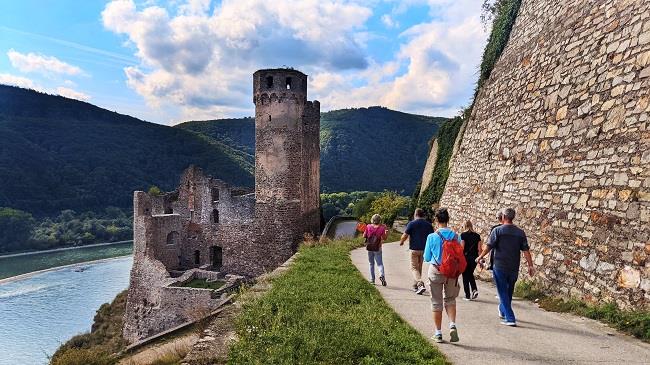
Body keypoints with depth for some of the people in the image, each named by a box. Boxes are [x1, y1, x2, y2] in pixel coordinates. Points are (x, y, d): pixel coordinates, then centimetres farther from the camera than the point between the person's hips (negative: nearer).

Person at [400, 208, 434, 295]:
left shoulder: (412, 223, -9)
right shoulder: (428, 225, 4)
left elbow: (405, 236, -10)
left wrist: (401, 242, 9)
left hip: (414, 249, -5)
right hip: (424, 249, 5)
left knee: (414, 268, 1)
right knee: (419, 267, 18)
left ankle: (420, 285, -18)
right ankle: (415, 286, 27)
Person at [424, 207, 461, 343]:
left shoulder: (432, 237, -12)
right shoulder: (456, 236, -5)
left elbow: (427, 258, -3)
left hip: (436, 272, -2)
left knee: (436, 303, 10)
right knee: (450, 300, 20)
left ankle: (438, 333, 16)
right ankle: (452, 325, 1)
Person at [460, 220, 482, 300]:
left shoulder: (463, 235, -7)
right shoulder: (477, 235, 4)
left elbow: (462, 247, -11)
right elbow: (479, 249, 3)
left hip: (465, 257, -4)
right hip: (474, 258, 4)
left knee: (465, 276, 7)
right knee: (470, 274, 21)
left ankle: (467, 295, 9)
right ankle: (475, 289, 1)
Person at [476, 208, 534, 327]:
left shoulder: (497, 230, -9)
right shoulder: (520, 232, 2)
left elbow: (489, 246, -9)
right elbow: (526, 250, -1)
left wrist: (480, 257, 5)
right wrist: (530, 265, 3)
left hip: (500, 267, -4)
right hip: (514, 268, 4)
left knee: (503, 292, 3)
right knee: (509, 291, 20)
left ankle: (510, 318, -2)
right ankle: (503, 311, 40)